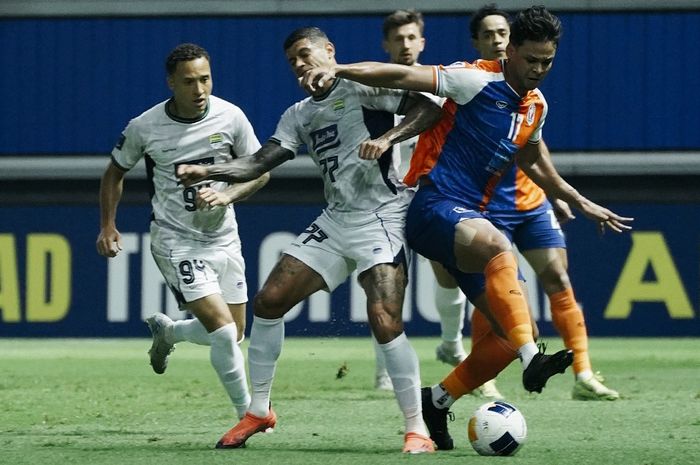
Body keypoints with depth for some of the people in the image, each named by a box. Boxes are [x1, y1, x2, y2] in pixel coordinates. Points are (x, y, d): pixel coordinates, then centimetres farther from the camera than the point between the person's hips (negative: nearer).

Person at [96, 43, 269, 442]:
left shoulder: (230, 117, -8)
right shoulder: (144, 128, -11)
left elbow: (260, 170, 2)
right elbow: (116, 172, 8)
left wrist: (227, 195, -16)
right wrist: (108, 225, 1)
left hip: (224, 238, 4)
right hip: (177, 241, -4)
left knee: (234, 335, 11)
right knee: (223, 331, -18)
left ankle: (166, 331, 40)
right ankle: (247, 414, -3)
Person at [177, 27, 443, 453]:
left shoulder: (360, 86, -5)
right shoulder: (299, 115, 16)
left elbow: (429, 110, -13)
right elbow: (259, 163, 7)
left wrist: (387, 138, -27)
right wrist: (207, 173, -8)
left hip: (381, 218, -8)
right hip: (335, 221, 8)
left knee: (385, 322, -21)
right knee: (269, 301, 4)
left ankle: (418, 431, -12)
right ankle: (259, 410, 18)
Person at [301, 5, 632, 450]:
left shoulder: (536, 105, 14)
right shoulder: (478, 81, -9)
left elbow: (533, 163, 33)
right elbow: (404, 76, -16)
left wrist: (582, 204, 39)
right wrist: (337, 70, -28)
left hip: (473, 216, 8)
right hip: (435, 208, -8)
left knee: (515, 330, -1)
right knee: (499, 247, -40)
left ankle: (439, 401, 15)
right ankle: (533, 360, -51)